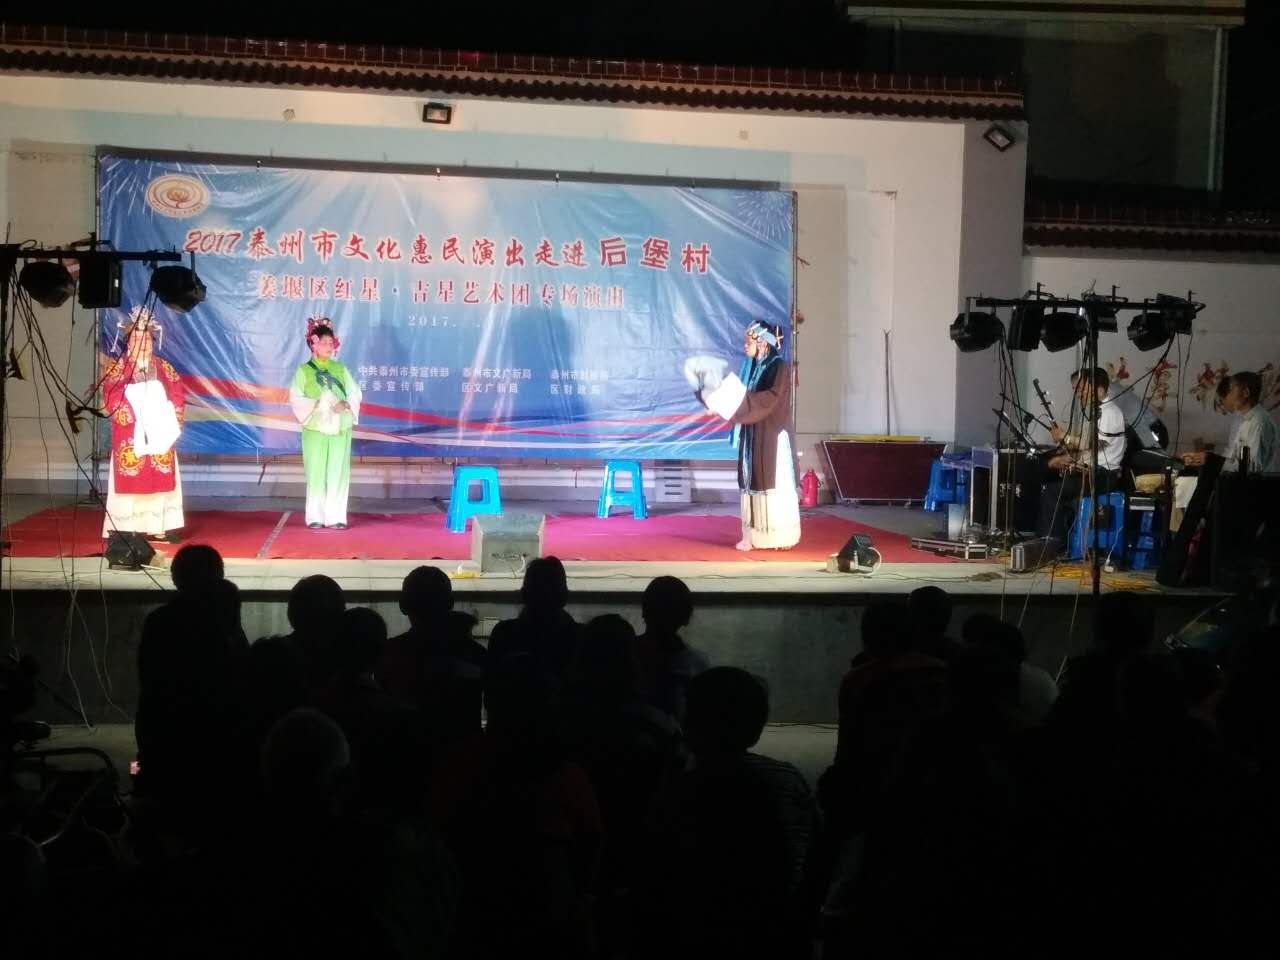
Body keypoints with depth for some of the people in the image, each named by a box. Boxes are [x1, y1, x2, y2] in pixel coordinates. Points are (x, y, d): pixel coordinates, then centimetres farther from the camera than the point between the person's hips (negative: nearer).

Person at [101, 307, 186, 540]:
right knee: (130, 480, -7)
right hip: (130, 436, -3)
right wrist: (132, 414, -20)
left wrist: (172, 419, -8)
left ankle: (157, 527, 5)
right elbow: (111, 397, -9)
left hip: (159, 433, 3)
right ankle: (126, 529, -6)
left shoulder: (164, 368, 13)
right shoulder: (118, 368, 3)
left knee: (159, 480, 1)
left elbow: (178, 394, 7)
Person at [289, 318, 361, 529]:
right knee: (316, 473, -2)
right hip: (315, 428, -2)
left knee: (338, 473, 0)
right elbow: (295, 398, -3)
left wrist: (345, 405, -11)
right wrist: (316, 405, -14)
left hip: (340, 429, 2)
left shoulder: (340, 369, 10)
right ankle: (315, 517, 3)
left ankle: (336, 516, 4)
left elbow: (355, 393, 8)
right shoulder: (304, 370, 3)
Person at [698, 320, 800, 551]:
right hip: (751, 436, 7)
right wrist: (721, 399, -3)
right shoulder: (751, 367, 14)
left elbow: (772, 397, -23)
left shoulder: (779, 367, -9)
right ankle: (754, 536, 8)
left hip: (771, 436, -7)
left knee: (775, 482, -4)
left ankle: (783, 536, 1)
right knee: (753, 483, 5)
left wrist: (739, 400, -24)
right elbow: (741, 398, 13)